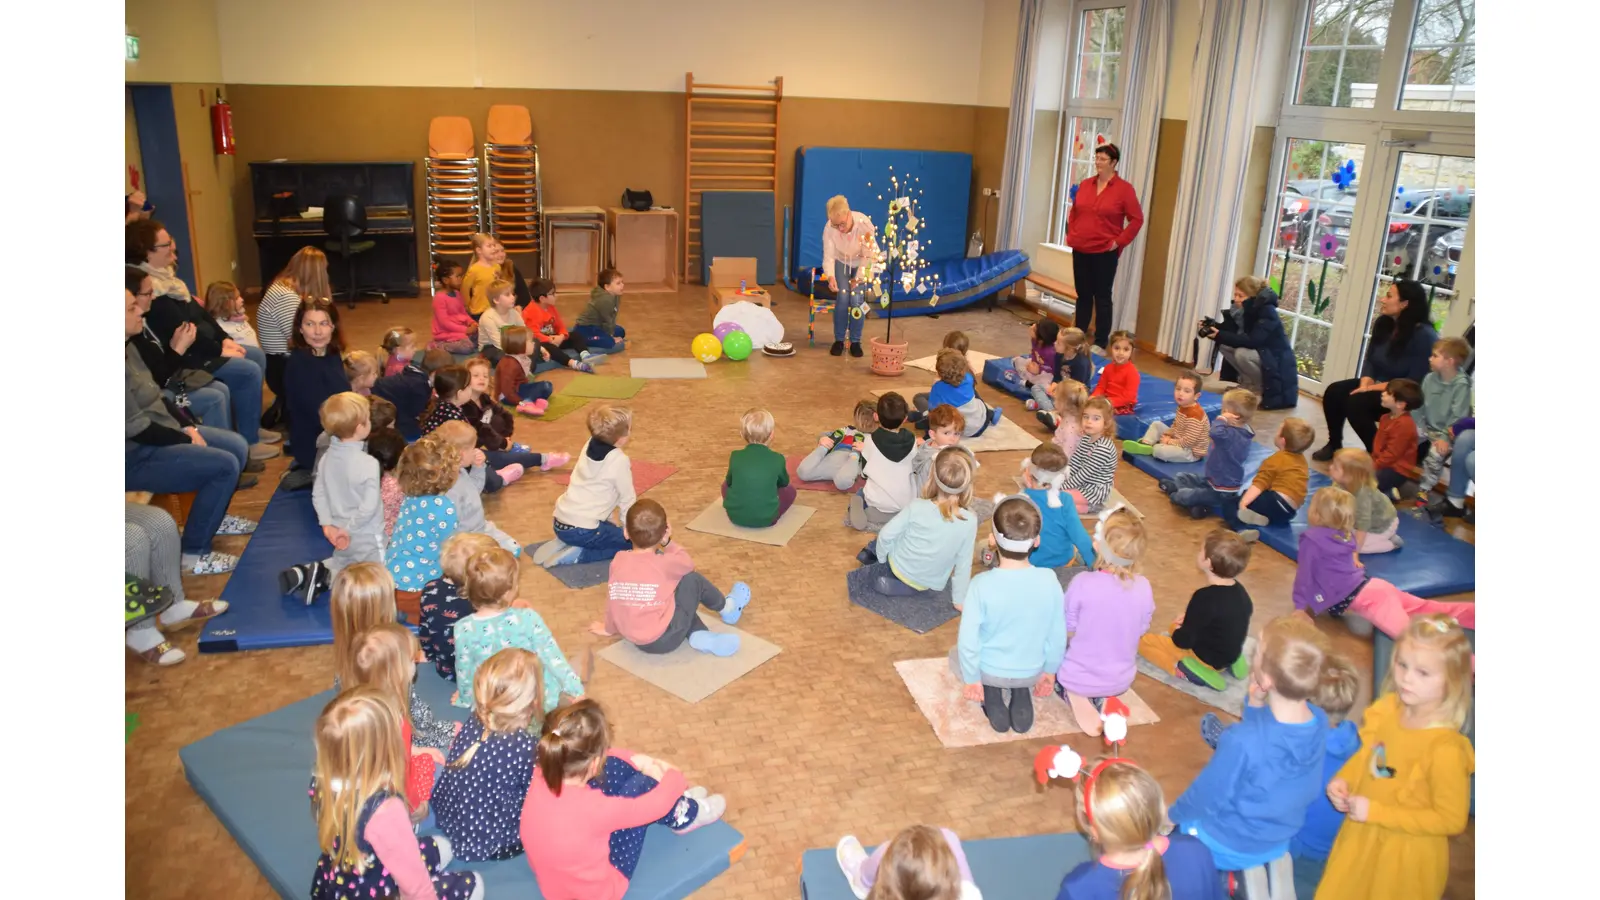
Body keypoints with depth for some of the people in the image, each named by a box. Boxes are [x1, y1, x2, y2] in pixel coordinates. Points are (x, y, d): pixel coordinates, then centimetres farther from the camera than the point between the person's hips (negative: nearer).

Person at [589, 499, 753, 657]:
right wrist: (668, 543, 15)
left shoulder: (618, 560, -2)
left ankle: (700, 636, 6)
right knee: (693, 579, 7)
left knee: (679, 598, 27)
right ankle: (726, 608, 30)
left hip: (636, 640, 6)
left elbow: (613, 598, 11)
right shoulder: (664, 563, -15)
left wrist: (609, 628, 27)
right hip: (664, 640, -5)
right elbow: (688, 564, 7)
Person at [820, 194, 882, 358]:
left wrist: (859, 277, -27)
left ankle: (855, 341, 1)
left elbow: (869, 255, -26)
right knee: (842, 297, -15)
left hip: (861, 264, -1)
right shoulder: (829, 229, -30)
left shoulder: (864, 224, -34)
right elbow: (828, 256, -29)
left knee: (857, 299, -14)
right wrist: (830, 276, -47)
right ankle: (838, 340, 1)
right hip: (841, 262, 1)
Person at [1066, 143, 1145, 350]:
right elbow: (1074, 212, 19)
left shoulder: (1124, 188, -6)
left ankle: (1100, 344, 6)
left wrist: (1119, 242, -10)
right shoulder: (1085, 185, 9)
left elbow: (1137, 219, -6)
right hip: (1080, 251, 5)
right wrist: (1070, 235, 8)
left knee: (1102, 297, 1)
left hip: (1104, 253, -5)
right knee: (1083, 295, 12)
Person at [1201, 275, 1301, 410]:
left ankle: (1262, 388, -8)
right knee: (1225, 346, -6)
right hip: (1258, 353, 8)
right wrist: (1213, 327, -21)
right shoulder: (1244, 310, -2)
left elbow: (1252, 341, -35)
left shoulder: (1267, 312, -25)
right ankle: (1248, 383, 4)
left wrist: (1220, 335, -36)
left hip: (1277, 363, -8)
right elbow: (1230, 329, -1)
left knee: (1242, 353, -31)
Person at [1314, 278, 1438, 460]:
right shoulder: (1383, 323, 2)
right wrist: (1365, 384, -14)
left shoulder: (1424, 336, -20)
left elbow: (1414, 382, -23)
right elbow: (1369, 360, 6)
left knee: (1356, 403, -30)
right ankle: (1334, 444, 2)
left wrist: (1374, 388, -23)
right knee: (1333, 392, -14)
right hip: (1376, 385, 8)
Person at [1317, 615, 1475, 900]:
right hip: (1360, 838, 5)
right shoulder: (1386, 709, -11)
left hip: (1406, 856, -5)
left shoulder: (1445, 748, -28)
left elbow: (1451, 820, -21)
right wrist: (1342, 781, -10)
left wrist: (1376, 812, -23)